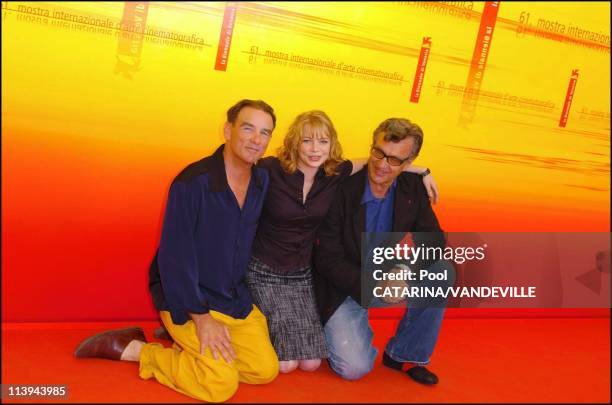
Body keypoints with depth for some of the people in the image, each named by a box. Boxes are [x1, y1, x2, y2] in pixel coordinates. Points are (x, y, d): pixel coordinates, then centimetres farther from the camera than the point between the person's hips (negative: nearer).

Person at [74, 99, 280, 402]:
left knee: (266, 371, 1)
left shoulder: (263, 181, -2)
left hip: (236, 299, 7)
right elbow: (175, 257, -21)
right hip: (187, 298, -7)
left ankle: (188, 347, 16)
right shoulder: (192, 182, -21)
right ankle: (131, 348, 2)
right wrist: (202, 319, -20)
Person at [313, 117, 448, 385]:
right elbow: (328, 259, -18)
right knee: (355, 367, -19)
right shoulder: (341, 190, -23)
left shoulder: (413, 186, -7)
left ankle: (403, 355, -1)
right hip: (345, 284, -5)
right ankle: (337, 329, 18)